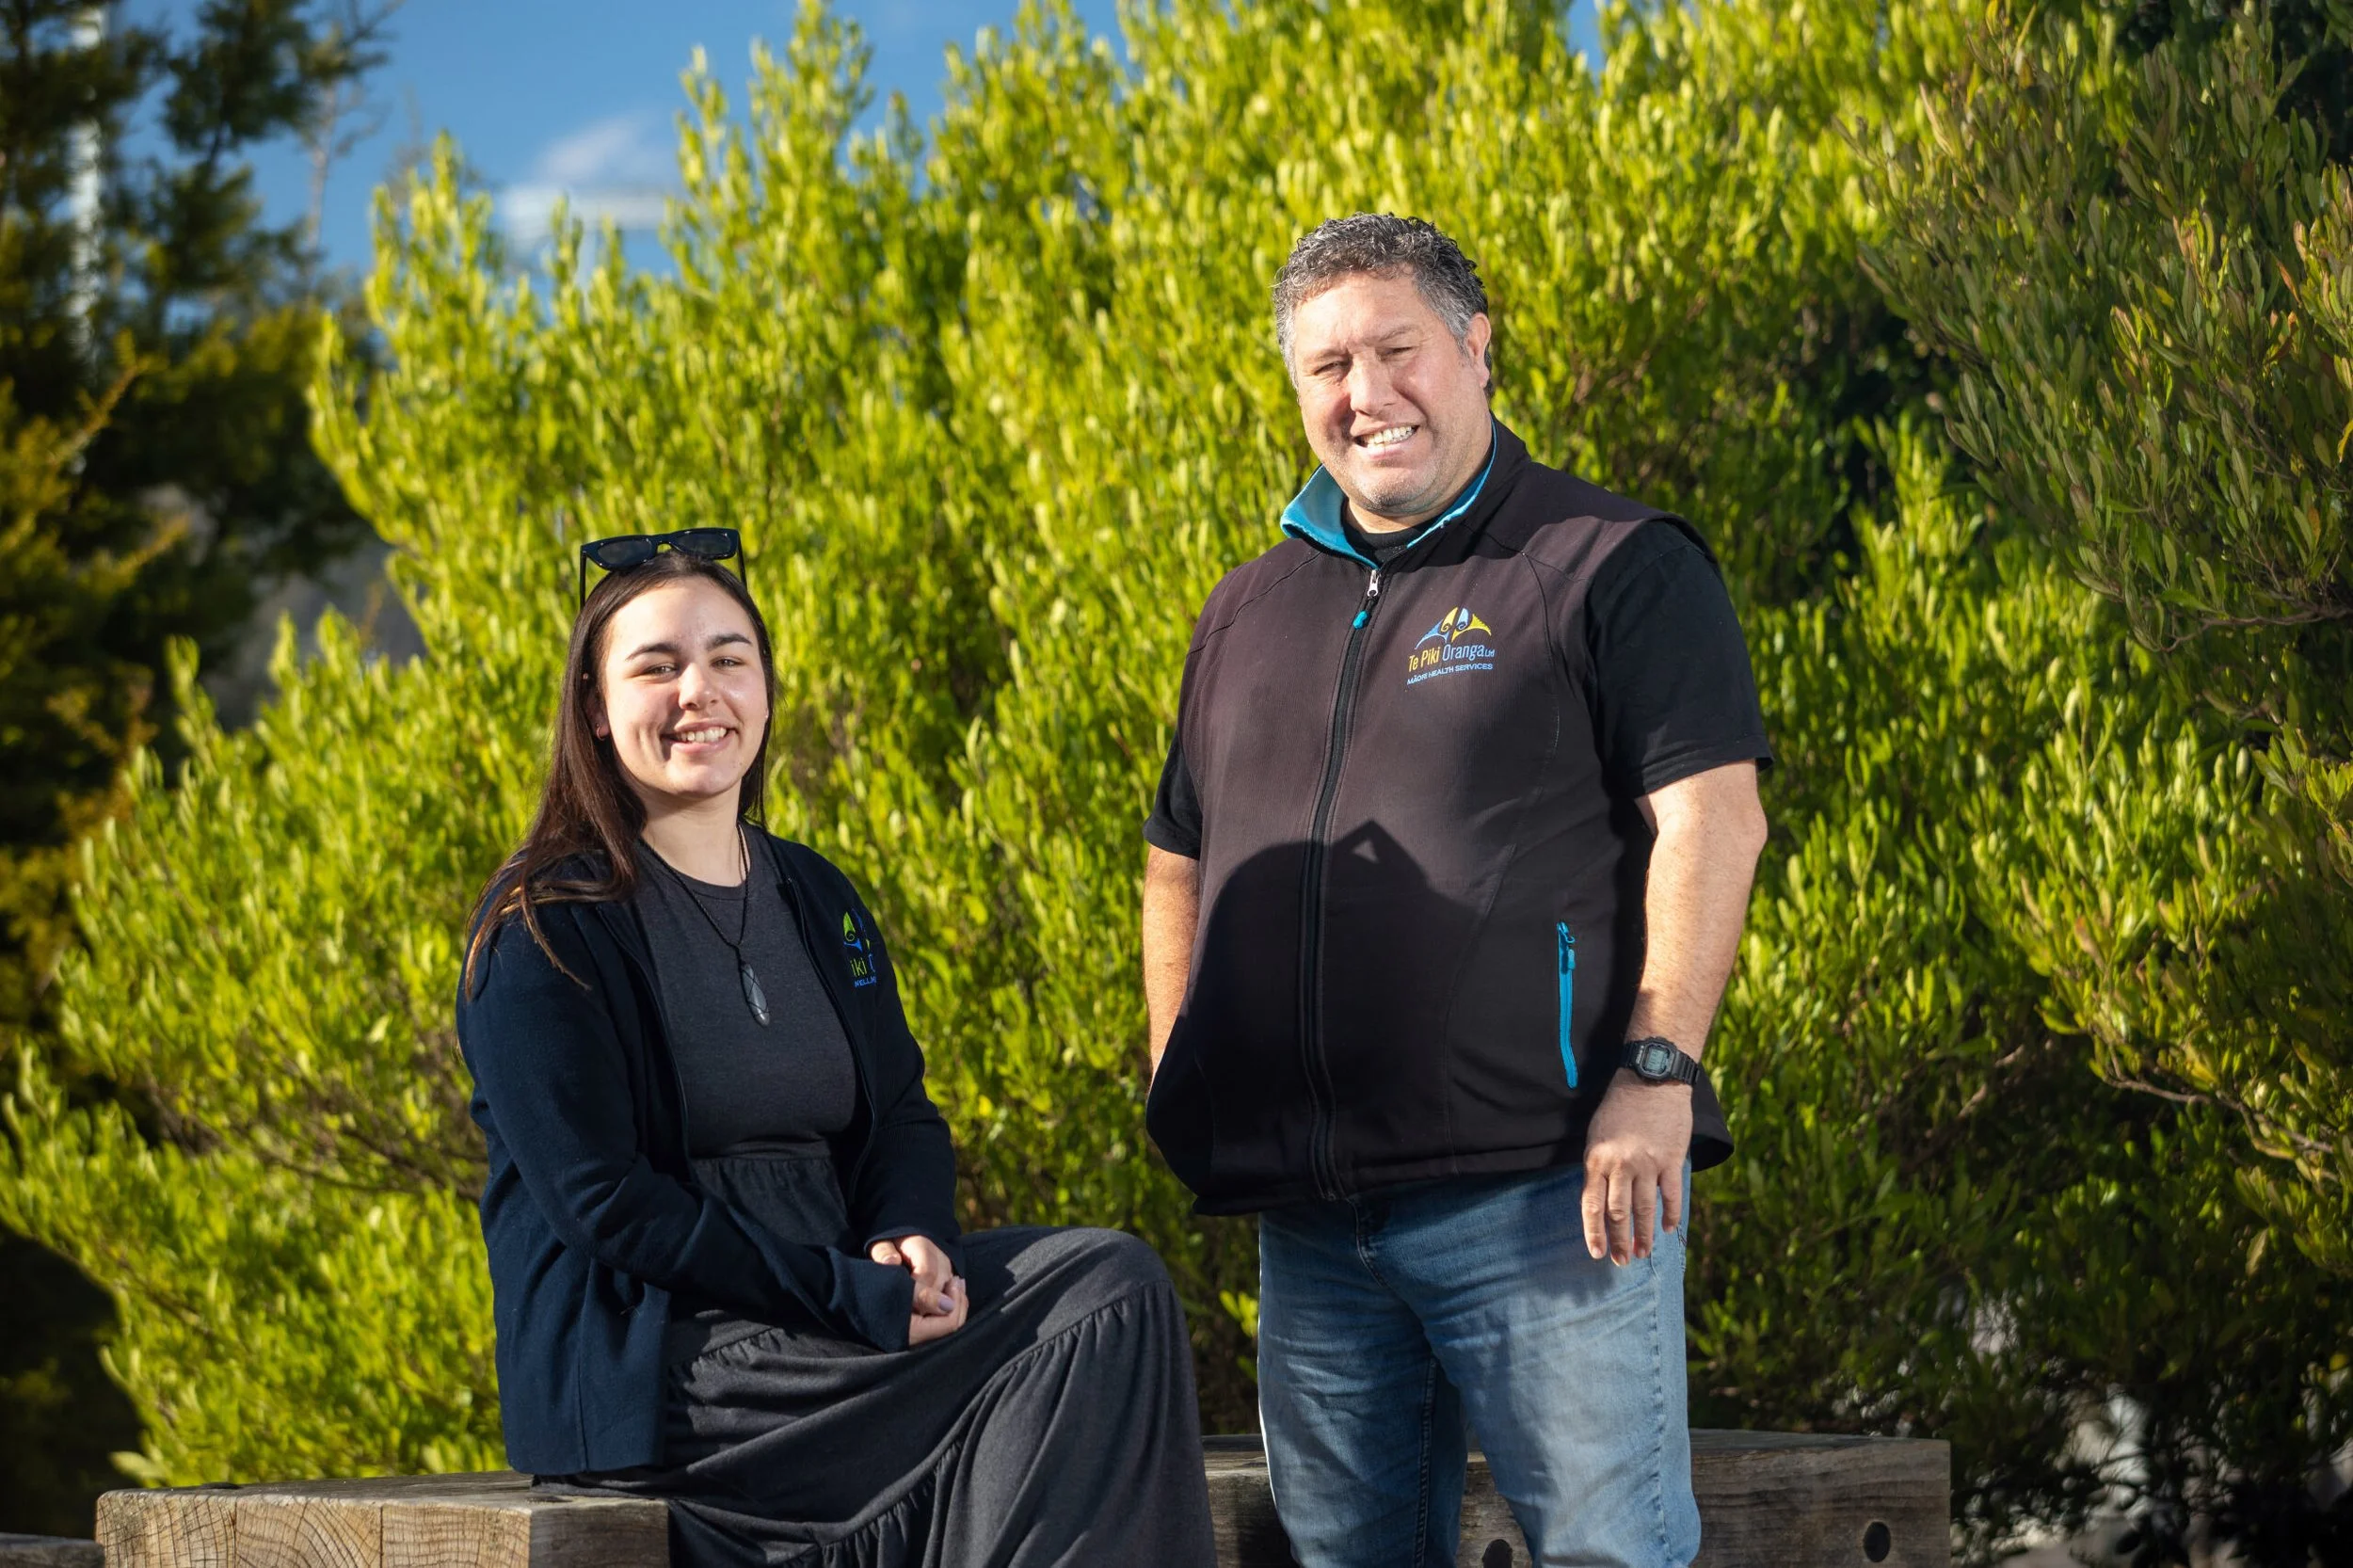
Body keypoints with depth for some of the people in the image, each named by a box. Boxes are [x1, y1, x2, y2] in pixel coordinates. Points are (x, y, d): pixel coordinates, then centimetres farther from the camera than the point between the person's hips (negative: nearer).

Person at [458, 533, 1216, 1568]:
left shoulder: (821, 905, 17)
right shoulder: (542, 931, -6)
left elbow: (901, 1115, 15)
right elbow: (604, 1205, -14)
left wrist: (908, 1242, -10)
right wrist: (852, 1298, -20)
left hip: (836, 1305, 7)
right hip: (642, 1368, -7)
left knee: (1114, 1283, -16)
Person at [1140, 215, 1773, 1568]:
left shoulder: (1614, 567, 1)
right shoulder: (1249, 614, 20)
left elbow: (1710, 820, -9)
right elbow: (1179, 865, 27)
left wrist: (1657, 1071, -18)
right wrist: (1182, 1091, 14)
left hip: (1541, 1187, -6)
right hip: (1309, 1212, 6)